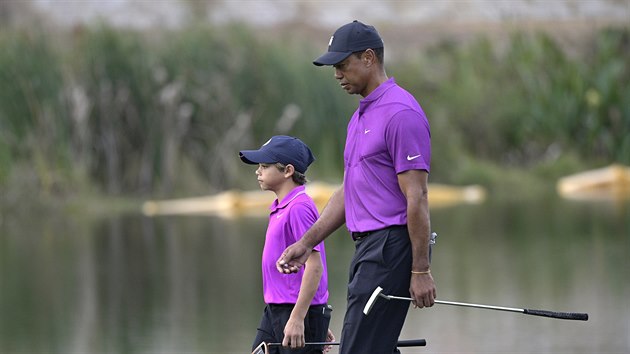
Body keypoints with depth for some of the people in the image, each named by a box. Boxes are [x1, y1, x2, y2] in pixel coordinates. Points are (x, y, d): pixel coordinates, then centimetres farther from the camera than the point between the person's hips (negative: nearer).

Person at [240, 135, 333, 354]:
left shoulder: (300, 207, -15)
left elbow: (314, 266, -21)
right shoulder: (280, 208, 15)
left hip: (300, 311, -10)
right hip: (274, 311, 10)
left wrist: (297, 319, -25)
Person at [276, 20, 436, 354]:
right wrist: (306, 243, 18)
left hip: (392, 248, -10)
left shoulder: (400, 113, -14)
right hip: (368, 249, 10)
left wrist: (420, 270, -20)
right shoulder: (360, 116, 18)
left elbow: (417, 197, -18)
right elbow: (348, 192, 24)